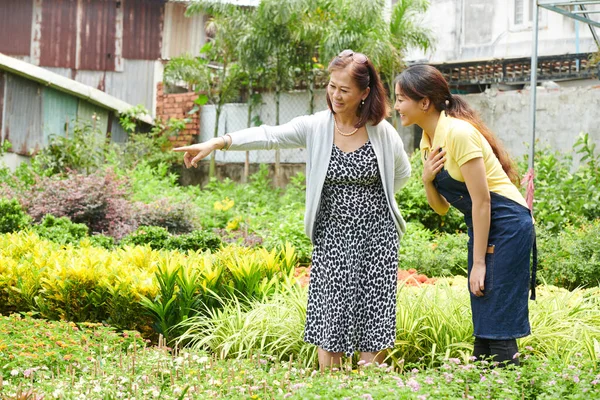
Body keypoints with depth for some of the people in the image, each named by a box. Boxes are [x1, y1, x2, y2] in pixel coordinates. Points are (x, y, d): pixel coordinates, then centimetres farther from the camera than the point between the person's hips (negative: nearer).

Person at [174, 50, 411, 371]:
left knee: (373, 320, 1)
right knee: (330, 320, -1)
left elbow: (402, 173, 14)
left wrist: (369, 199, 5)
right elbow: (268, 136, -17)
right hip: (333, 236, 0)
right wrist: (217, 143, -30)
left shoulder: (382, 131, -3)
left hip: (377, 234, 0)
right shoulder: (315, 127, -4)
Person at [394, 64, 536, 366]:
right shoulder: (428, 140, 8)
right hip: (481, 226, 9)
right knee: (483, 329, 9)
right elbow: (442, 207, 12)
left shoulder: (458, 133, -18)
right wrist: (427, 181, -9)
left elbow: (481, 200, -19)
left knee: (498, 329, -10)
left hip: (508, 224, -9)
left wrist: (479, 263, -16)